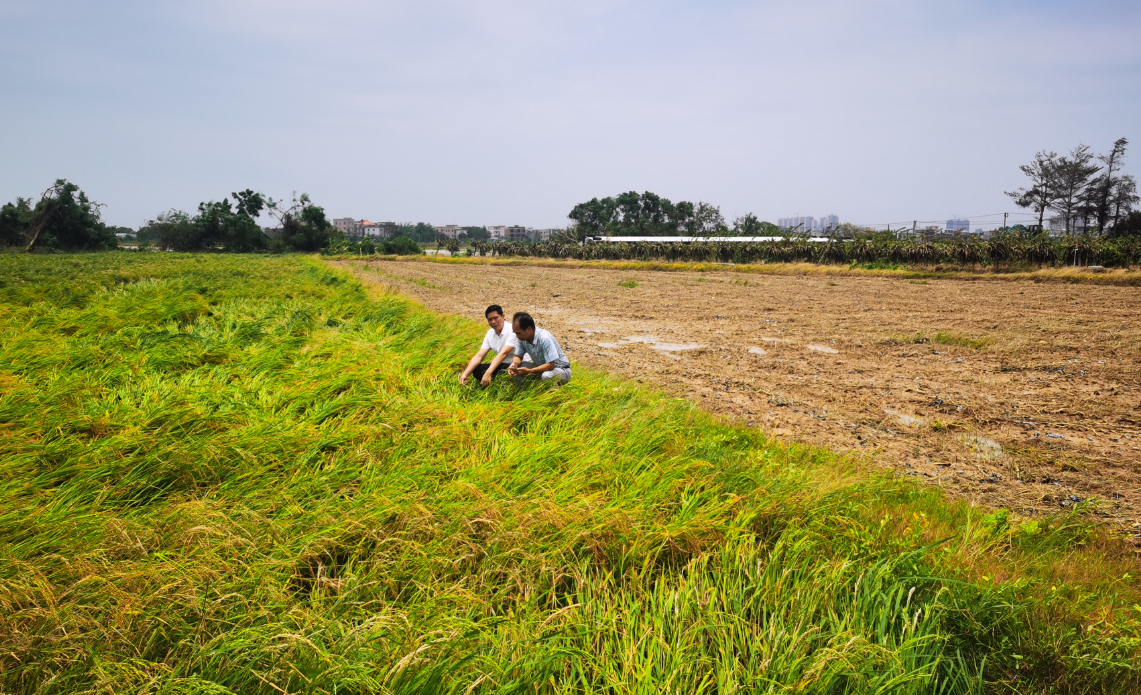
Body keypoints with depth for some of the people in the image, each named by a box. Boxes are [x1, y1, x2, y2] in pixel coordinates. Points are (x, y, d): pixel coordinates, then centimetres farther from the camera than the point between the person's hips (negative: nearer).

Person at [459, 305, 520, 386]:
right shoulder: (490, 334, 4)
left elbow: (503, 354, -30)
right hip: (502, 365, 8)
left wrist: (488, 373, -42)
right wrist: (465, 374, -16)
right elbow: (479, 356, -1)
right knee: (476, 370, -10)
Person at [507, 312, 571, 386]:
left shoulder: (545, 339, -30)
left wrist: (528, 371, -39)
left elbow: (550, 365, -32)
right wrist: (514, 364, -21)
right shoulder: (522, 338, -9)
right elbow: (518, 356, 4)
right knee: (516, 370, -15)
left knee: (546, 376, -39)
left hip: (560, 369, -6)